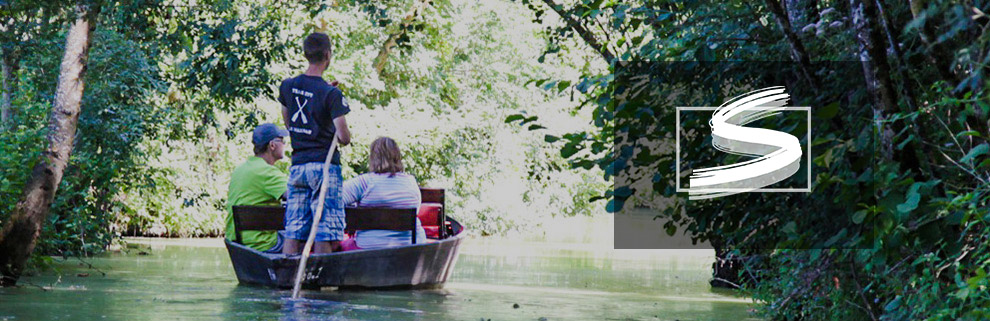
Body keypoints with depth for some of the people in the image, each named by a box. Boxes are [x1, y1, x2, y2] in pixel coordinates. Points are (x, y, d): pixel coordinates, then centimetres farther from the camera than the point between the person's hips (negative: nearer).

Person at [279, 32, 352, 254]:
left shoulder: (287, 86, 5)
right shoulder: (331, 94, -11)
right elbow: (344, 137, -15)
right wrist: (341, 139, 10)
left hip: (297, 166, 5)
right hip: (324, 165, -5)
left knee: (293, 232, 6)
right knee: (324, 233, -2)